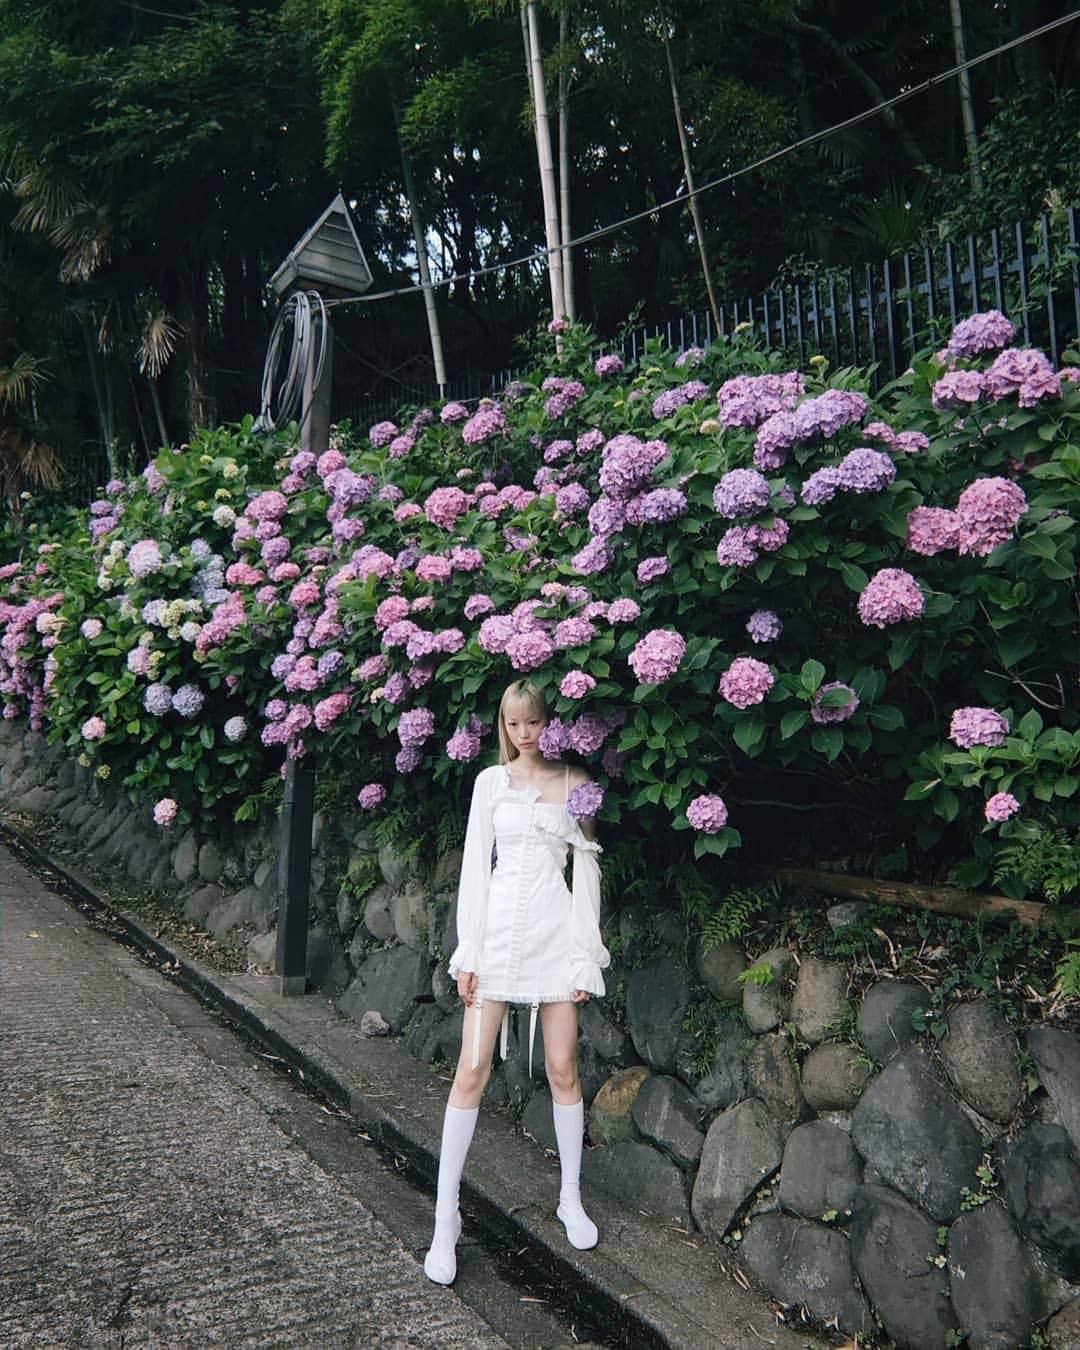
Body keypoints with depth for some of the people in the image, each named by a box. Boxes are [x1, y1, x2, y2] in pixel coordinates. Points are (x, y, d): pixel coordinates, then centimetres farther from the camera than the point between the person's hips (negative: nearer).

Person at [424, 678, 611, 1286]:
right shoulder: (491, 781, 6)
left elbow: (587, 870, 3)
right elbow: (475, 865, 4)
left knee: (563, 1067, 6)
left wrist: (586, 956, -1)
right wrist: (468, 951, -2)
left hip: (556, 931, 0)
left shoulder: (575, 783, 4)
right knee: (472, 1070, -2)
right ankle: (446, 1218, 7)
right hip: (498, 926, 0)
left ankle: (572, 1199, 25)